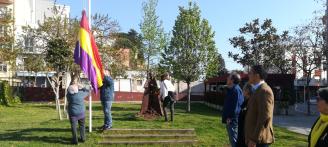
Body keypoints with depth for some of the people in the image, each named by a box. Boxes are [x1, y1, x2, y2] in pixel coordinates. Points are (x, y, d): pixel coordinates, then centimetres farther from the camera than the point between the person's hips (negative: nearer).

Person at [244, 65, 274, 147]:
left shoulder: (264, 91, -17)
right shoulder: (258, 90, 15)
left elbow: (264, 117, -23)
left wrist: (254, 139, -23)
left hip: (259, 139, -10)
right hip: (254, 137, 10)